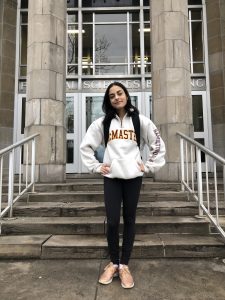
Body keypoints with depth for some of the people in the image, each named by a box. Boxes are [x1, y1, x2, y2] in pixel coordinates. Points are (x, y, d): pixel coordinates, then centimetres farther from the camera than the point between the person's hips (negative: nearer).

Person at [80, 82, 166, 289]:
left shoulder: (141, 121, 3)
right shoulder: (102, 122, 5)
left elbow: (158, 145, 8)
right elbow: (86, 146, 11)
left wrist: (149, 166, 3)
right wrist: (96, 167, 5)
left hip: (133, 176, 0)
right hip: (111, 177, 0)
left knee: (129, 220, 8)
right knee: (112, 221, 0)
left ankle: (124, 265, 23)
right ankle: (113, 263, 22)